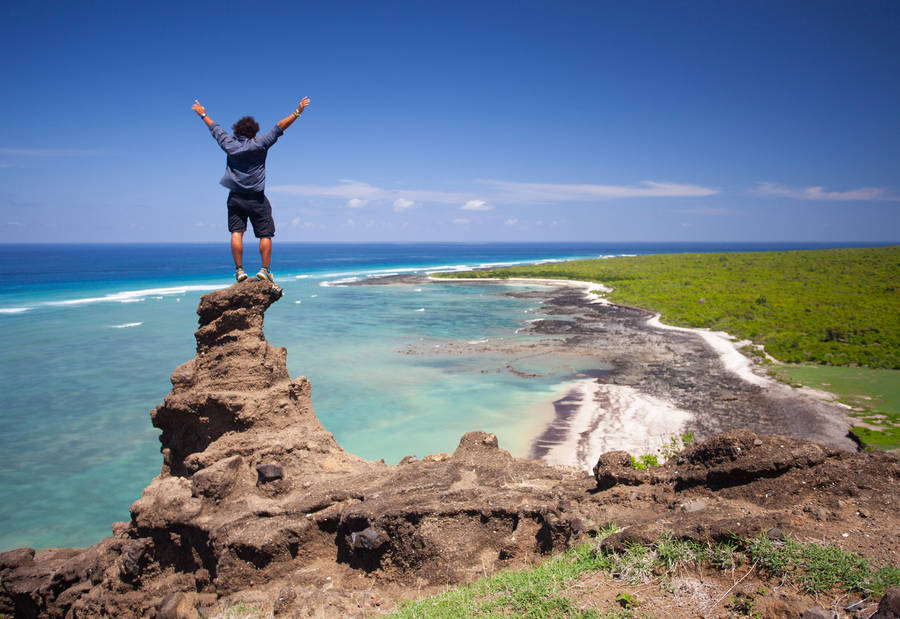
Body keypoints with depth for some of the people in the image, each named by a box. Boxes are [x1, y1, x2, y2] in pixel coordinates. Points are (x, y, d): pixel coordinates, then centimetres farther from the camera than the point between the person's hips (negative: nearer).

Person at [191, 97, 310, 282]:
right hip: (257, 199, -3)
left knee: (236, 233, 2)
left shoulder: (229, 145, 5)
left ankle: (239, 270, -3)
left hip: (235, 198, 3)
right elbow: (279, 127, -4)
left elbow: (215, 129, 21)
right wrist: (297, 112, -3)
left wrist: (203, 114, 37)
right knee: (265, 234, 2)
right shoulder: (259, 144, -4)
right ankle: (265, 269, -3)